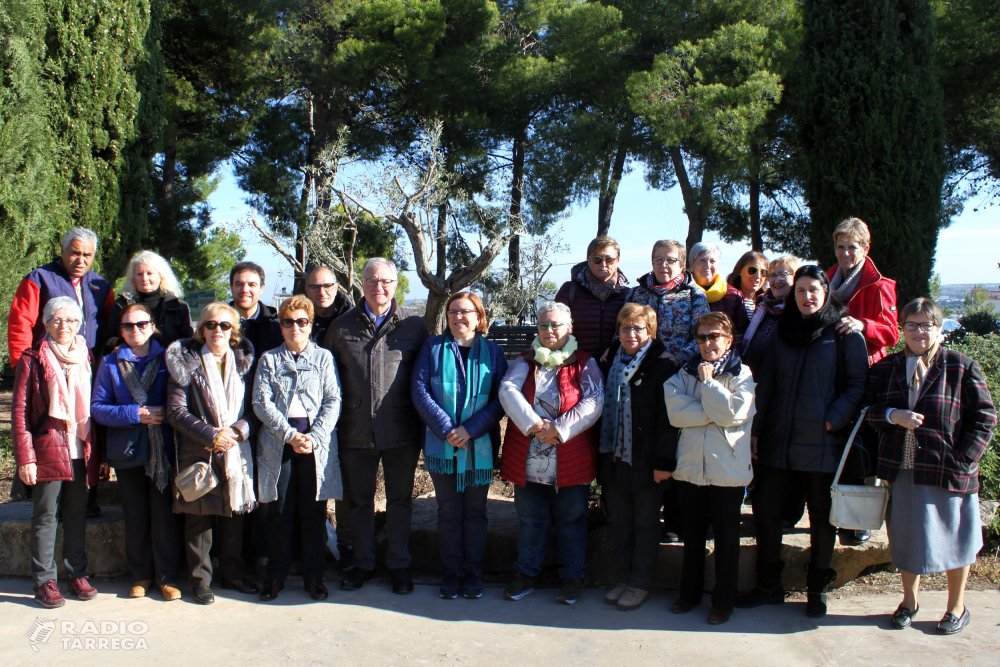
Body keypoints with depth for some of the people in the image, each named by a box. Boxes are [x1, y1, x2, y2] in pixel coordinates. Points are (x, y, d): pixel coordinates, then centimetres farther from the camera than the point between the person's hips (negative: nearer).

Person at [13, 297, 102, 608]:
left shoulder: (86, 357, 11)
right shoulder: (33, 358, 0)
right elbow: (19, 410, -2)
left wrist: (98, 452, 9)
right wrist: (25, 457, -8)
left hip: (82, 451, 3)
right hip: (48, 450, -3)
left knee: (77, 516, 10)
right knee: (45, 516, 3)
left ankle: (77, 574, 20)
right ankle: (44, 581, 12)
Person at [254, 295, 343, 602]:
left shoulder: (323, 357, 9)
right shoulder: (269, 359, 11)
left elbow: (333, 401, 1)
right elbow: (261, 402, 0)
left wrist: (314, 437, -12)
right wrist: (289, 435, -12)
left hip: (316, 442, 0)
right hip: (277, 441, 1)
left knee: (314, 510, 4)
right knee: (278, 510, 5)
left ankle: (314, 575, 16)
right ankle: (276, 574, 19)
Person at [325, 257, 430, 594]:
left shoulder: (414, 326, 0)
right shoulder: (342, 326, 4)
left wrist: (423, 423, -1)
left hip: (401, 432, -1)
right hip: (355, 433, 2)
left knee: (399, 500, 11)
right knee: (360, 500, 13)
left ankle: (399, 564, 26)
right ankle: (362, 563, 29)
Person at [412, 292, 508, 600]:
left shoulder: (492, 352, 3)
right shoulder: (433, 347, 3)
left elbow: (500, 398, -4)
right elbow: (419, 390, -5)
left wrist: (470, 429, -16)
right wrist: (446, 429, -15)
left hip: (480, 445, 0)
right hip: (441, 445, 0)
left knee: (475, 510, 10)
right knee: (448, 511, 8)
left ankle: (473, 572, 23)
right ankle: (452, 572, 21)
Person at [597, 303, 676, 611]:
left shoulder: (662, 366, -9)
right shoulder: (611, 363, 10)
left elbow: (667, 417, -13)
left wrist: (663, 461, -18)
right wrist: (601, 453, 9)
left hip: (646, 461, -6)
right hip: (614, 458, 6)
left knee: (645, 524, 8)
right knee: (619, 522, 14)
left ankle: (641, 582, 19)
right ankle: (623, 577, 27)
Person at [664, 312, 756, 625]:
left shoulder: (741, 374, -2)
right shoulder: (685, 373, 6)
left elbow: (732, 413, -18)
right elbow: (676, 411, -9)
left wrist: (708, 381, -10)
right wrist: (716, 412, -14)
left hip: (727, 470, -3)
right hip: (690, 467, 3)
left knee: (726, 537, 8)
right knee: (692, 533, 15)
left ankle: (723, 600, 22)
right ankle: (690, 592, 30)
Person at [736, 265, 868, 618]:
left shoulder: (844, 334, -2)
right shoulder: (781, 332, 11)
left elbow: (858, 384, -4)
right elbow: (764, 383, 11)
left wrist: (833, 420, -15)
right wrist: (755, 428, 5)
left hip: (821, 440, -4)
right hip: (778, 439, 4)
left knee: (822, 515, 7)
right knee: (765, 507, 6)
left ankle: (818, 589, 24)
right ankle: (768, 585, 21)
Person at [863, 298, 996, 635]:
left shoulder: (962, 367, -5)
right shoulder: (886, 368, 5)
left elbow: (984, 417, -4)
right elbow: (867, 410, 5)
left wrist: (963, 459, -12)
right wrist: (894, 416, -15)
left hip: (948, 472, -3)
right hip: (900, 469, 3)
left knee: (954, 537, 10)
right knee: (906, 537, 14)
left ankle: (957, 608, 31)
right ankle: (909, 600, 35)